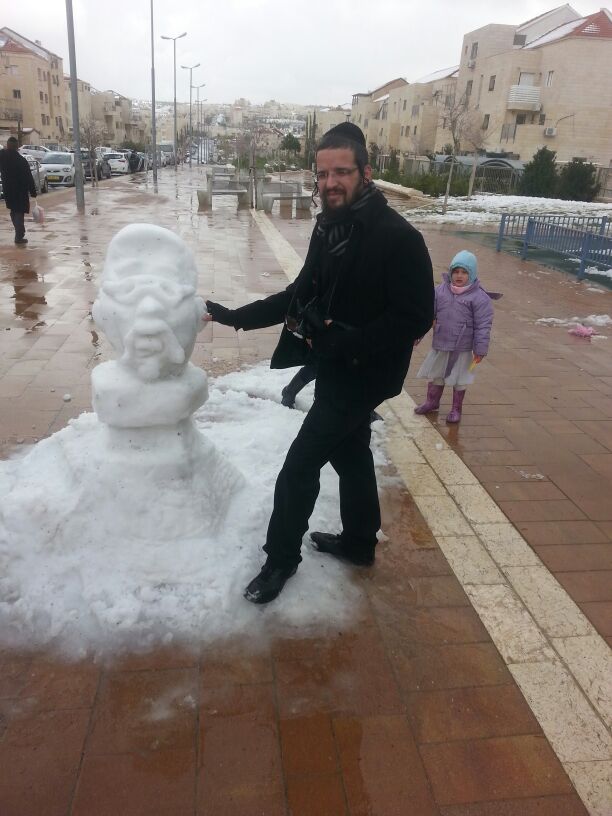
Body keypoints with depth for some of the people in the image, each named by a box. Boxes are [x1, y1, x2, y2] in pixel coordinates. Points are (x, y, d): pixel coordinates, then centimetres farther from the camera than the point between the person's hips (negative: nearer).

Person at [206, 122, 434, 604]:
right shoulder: (330, 228, 3)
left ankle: (282, 557, 20)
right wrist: (236, 316, 6)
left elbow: (415, 319, -22)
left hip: (362, 375, -8)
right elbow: (302, 294, 11)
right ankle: (358, 543, 41)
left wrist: (347, 341, -29)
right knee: (350, 454, 21)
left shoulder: (398, 238, -22)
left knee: (300, 466, -1)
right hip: (333, 367, 8)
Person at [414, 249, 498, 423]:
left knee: (459, 379, 9)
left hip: (462, 348, -4)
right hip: (439, 345, 4)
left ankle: (456, 409, 26)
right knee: (435, 375, 18)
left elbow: (483, 326, -13)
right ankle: (432, 402, 38)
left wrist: (480, 349, -14)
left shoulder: (479, 297, -13)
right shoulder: (441, 290, -1)